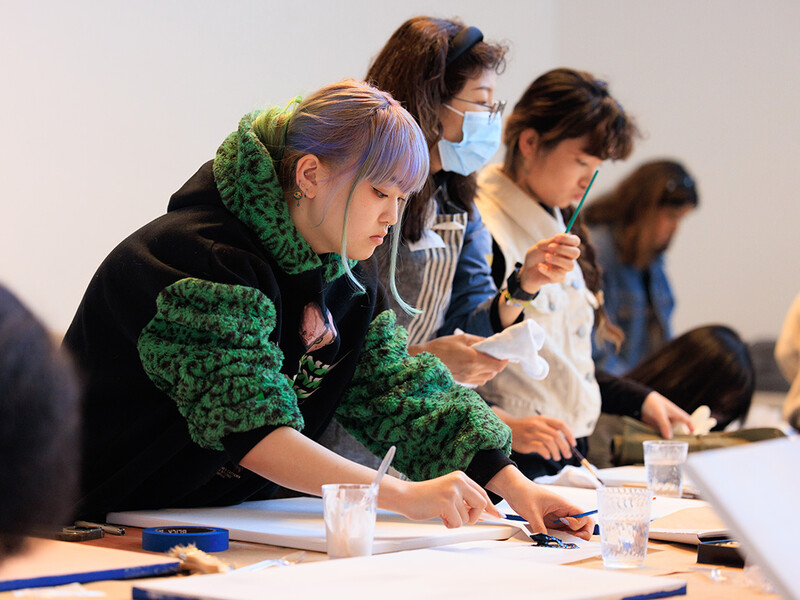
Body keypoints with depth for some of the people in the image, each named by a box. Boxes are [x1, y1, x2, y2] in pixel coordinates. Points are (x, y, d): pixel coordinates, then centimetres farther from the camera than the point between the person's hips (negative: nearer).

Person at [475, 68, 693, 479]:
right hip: (511, 461, -8)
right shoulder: (482, 233, -13)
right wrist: (502, 425, -30)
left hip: (568, 454, 9)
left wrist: (641, 400, 23)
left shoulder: (559, 226, 18)